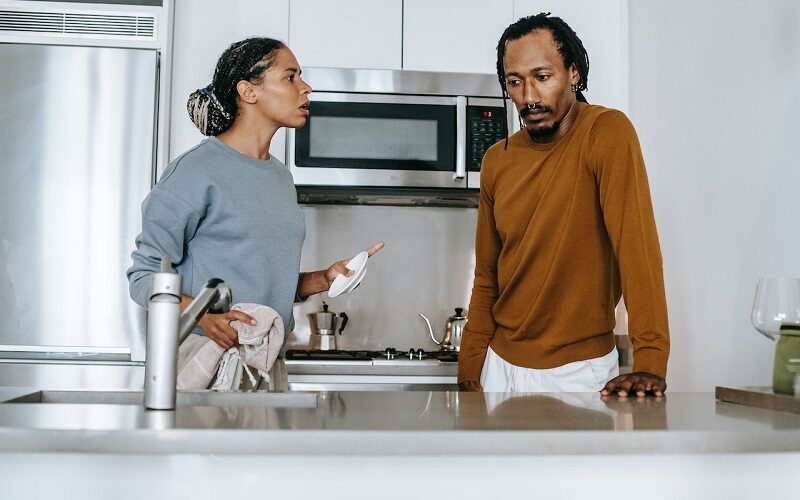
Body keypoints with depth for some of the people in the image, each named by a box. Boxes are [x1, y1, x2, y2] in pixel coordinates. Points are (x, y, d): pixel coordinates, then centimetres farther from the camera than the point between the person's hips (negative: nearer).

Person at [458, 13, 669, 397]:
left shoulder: (607, 133, -15)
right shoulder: (497, 160, 2)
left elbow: (637, 244, -24)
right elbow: (486, 278, 7)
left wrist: (649, 362, -32)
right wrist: (470, 369, 3)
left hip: (577, 370, -5)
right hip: (501, 363, 5)